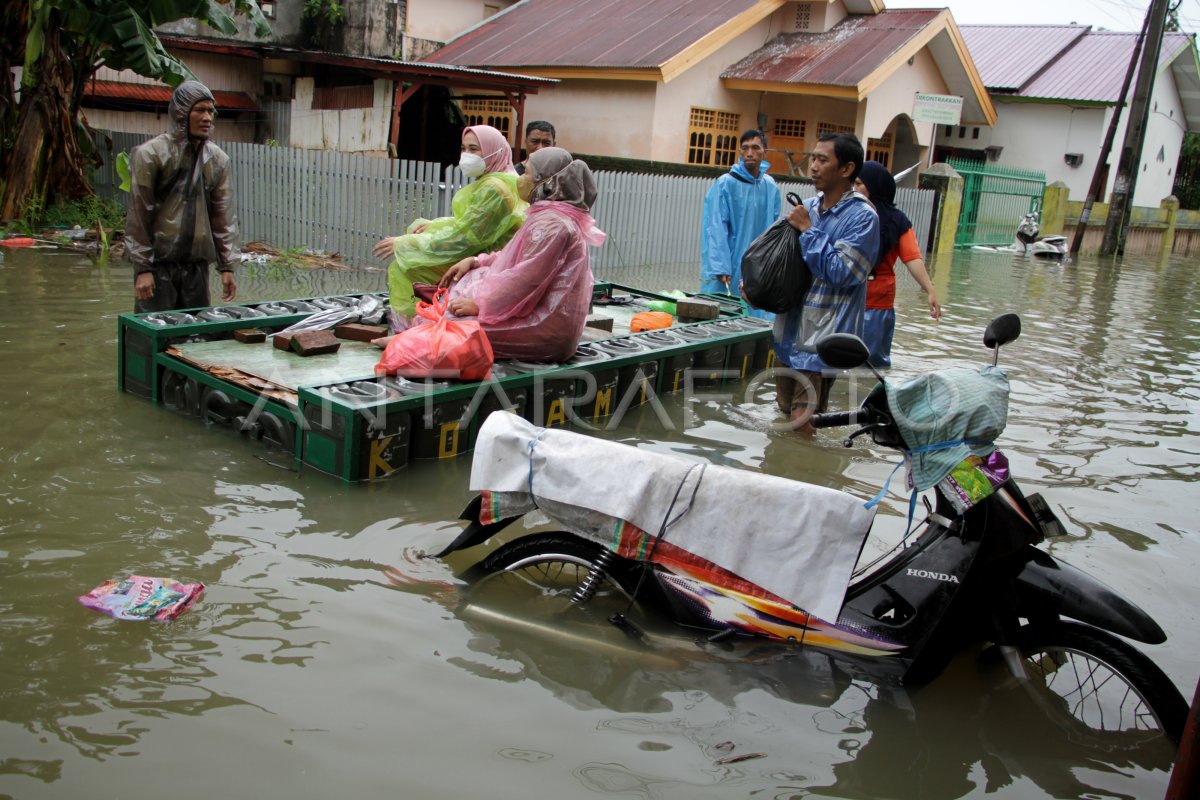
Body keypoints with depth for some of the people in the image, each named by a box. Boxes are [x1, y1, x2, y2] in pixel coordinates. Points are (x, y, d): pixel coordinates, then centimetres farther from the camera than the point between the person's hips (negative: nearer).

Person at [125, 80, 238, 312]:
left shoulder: (218, 160, 7)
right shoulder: (150, 154, -6)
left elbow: (224, 216, 6)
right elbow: (138, 216, -7)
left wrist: (227, 266, 0)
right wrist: (143, 268, -11)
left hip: (197, 263, 4)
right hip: (158, 261, -4)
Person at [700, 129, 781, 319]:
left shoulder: (771, 187, 6)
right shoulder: (725, 184, -9)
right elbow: (716, 228, -12)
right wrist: (720, 267, -19)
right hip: (729, 267, -4)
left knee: (757, 315, 6)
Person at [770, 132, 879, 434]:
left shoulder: (862, 216, -13)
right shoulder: (808, 207, 8)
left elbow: (841, 273, -21)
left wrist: (808, 231, -16)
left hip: (822, 341, -7)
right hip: (790, 333, 7)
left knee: (803, 424, -3)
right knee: (783, 415, 18)